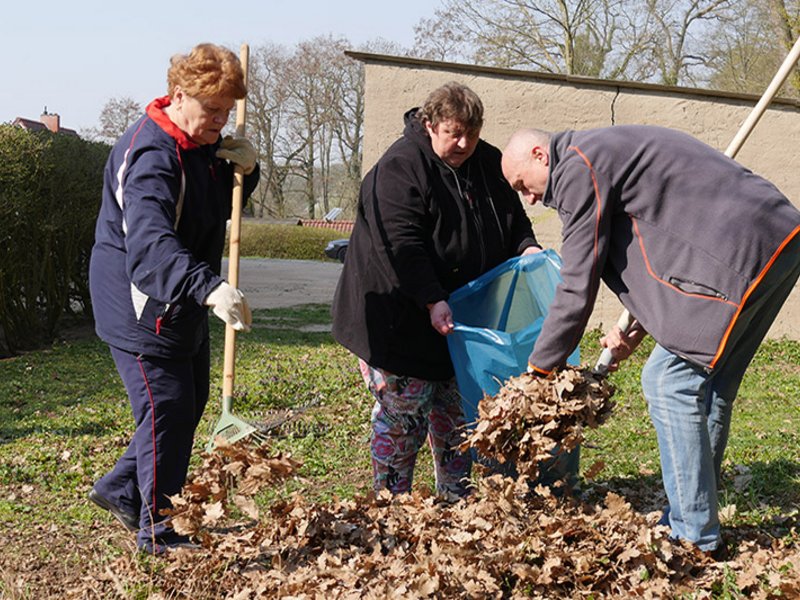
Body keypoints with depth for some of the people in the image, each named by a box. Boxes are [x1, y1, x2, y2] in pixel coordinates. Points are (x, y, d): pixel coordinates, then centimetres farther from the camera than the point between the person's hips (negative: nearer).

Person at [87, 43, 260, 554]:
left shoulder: (203, 146, 7)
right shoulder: (151, 155, -25)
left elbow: (223, 205, 20)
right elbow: (150, 242, -40)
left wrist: (244, 168, -3)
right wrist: (209, 287, -55)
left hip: (183, 305, 10)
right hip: (144, 308, -10)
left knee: (190, 402, 18)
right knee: (167, 408, -6)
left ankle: (121, 489, 35)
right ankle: (156, 530, 9)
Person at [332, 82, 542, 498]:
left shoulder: (488, 163, 7)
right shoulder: (400, 167, -17)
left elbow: (513, 217, 18)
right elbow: (400, 244, -24)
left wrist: (527, 247, -4)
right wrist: (432, 302, -28)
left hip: (461, 313, 7)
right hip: (400, 319, -7)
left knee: (457, 413, 14)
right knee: (402, 413, -1)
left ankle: (456, 497, 26)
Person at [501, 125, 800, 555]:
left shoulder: (578, 168, -6)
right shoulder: (610, 150, 25)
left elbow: (578, 285, -7)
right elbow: (664, 252, 27)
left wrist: (540, 369, 2)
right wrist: (636, 332, 20)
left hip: (741, 252, -10)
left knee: (669, 383, -6)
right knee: (708, 389, 15)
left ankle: (697, 541, -1)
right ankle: (687, 523, 23)